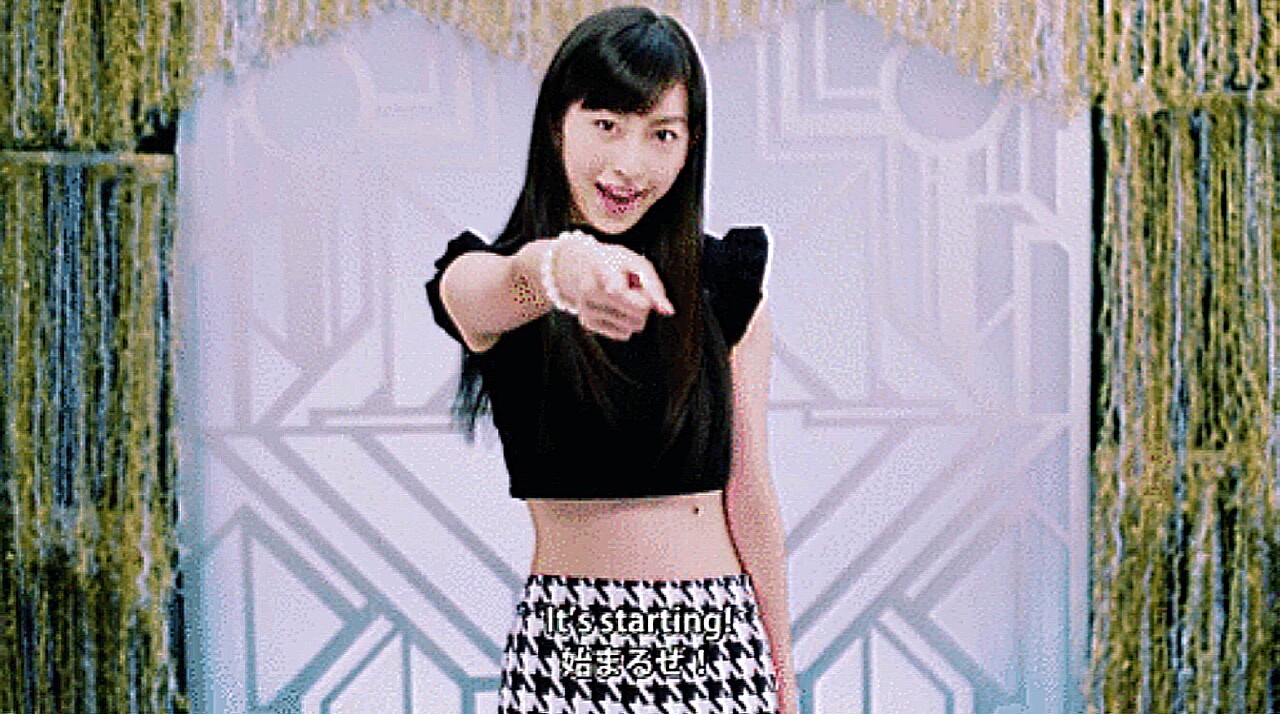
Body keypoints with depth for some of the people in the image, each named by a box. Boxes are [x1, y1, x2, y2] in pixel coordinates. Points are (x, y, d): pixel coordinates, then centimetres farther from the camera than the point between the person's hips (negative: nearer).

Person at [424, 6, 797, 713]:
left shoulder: (726, 284, 4)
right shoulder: (480, 279, -3)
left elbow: (748, 487, 4)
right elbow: (508, 286, -29)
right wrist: (562, 266, -52)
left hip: (719, 641, 1)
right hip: (564, 646, -1)